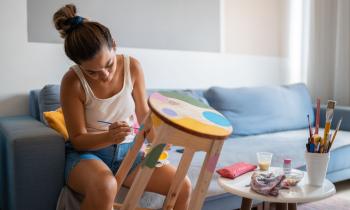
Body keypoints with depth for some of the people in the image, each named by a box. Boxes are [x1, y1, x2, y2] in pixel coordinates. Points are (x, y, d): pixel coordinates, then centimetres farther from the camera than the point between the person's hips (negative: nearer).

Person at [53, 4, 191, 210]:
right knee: (105, 186, -40)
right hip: (87, 153, -3)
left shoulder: (132, 67, -8)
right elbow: (78, 139, -12)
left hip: (127, 151, 4)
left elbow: (144, 113, 4)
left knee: (184, 186, -12)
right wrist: (109, 137, -31)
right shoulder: (72, 82, -18)